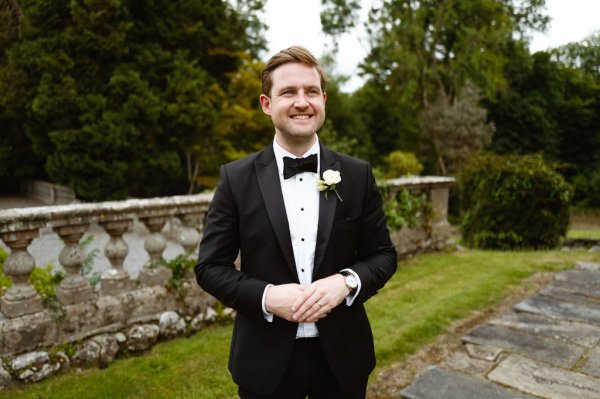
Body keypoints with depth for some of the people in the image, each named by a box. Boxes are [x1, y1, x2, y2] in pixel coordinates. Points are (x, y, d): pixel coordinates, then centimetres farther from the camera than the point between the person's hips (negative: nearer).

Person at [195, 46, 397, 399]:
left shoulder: (358, 175, -3)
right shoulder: (236, 178, -7)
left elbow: (383, 255, 2)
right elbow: (210, 267, -4)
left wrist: (347, 281, -18)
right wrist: (265, 296, -20)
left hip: (342, 355, 2)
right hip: (266, 359, -1)